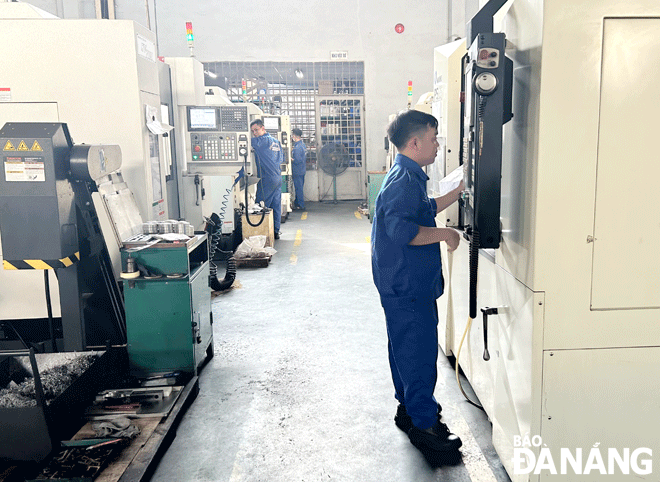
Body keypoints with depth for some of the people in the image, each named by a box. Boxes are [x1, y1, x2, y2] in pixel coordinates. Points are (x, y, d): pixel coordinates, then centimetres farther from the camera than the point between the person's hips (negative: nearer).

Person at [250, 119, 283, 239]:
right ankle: (276, 231, 14)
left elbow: (251, 142, -22)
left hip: (267, 179, -9)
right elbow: (281, 158, 22)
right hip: (278, 178, 9)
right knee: (276, 206, 10)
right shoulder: (276, 141, 16)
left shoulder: (264, 140, -9)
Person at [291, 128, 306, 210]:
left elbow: (297, 161, -26)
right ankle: (297, 203, 27)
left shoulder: (297, 147, -22)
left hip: (297, 171, -10)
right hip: (302, 170, 10)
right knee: (299, 188, 17)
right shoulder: (302, 144, 9)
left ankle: (300, 205, 6)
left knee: (298, 188, -1)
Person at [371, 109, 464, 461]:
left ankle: (409, 406, 35)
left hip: (406, 284, 11)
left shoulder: (409, 177, 14)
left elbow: (424, 211, 29)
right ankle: (424, 425, 8)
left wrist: (457, 192, 25)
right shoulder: (403, 181, -20)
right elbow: (403, 230, -32)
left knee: (406, 347, 20)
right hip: (407, 285, -11)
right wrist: (445, 234, -21)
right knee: (419, 351, -3)